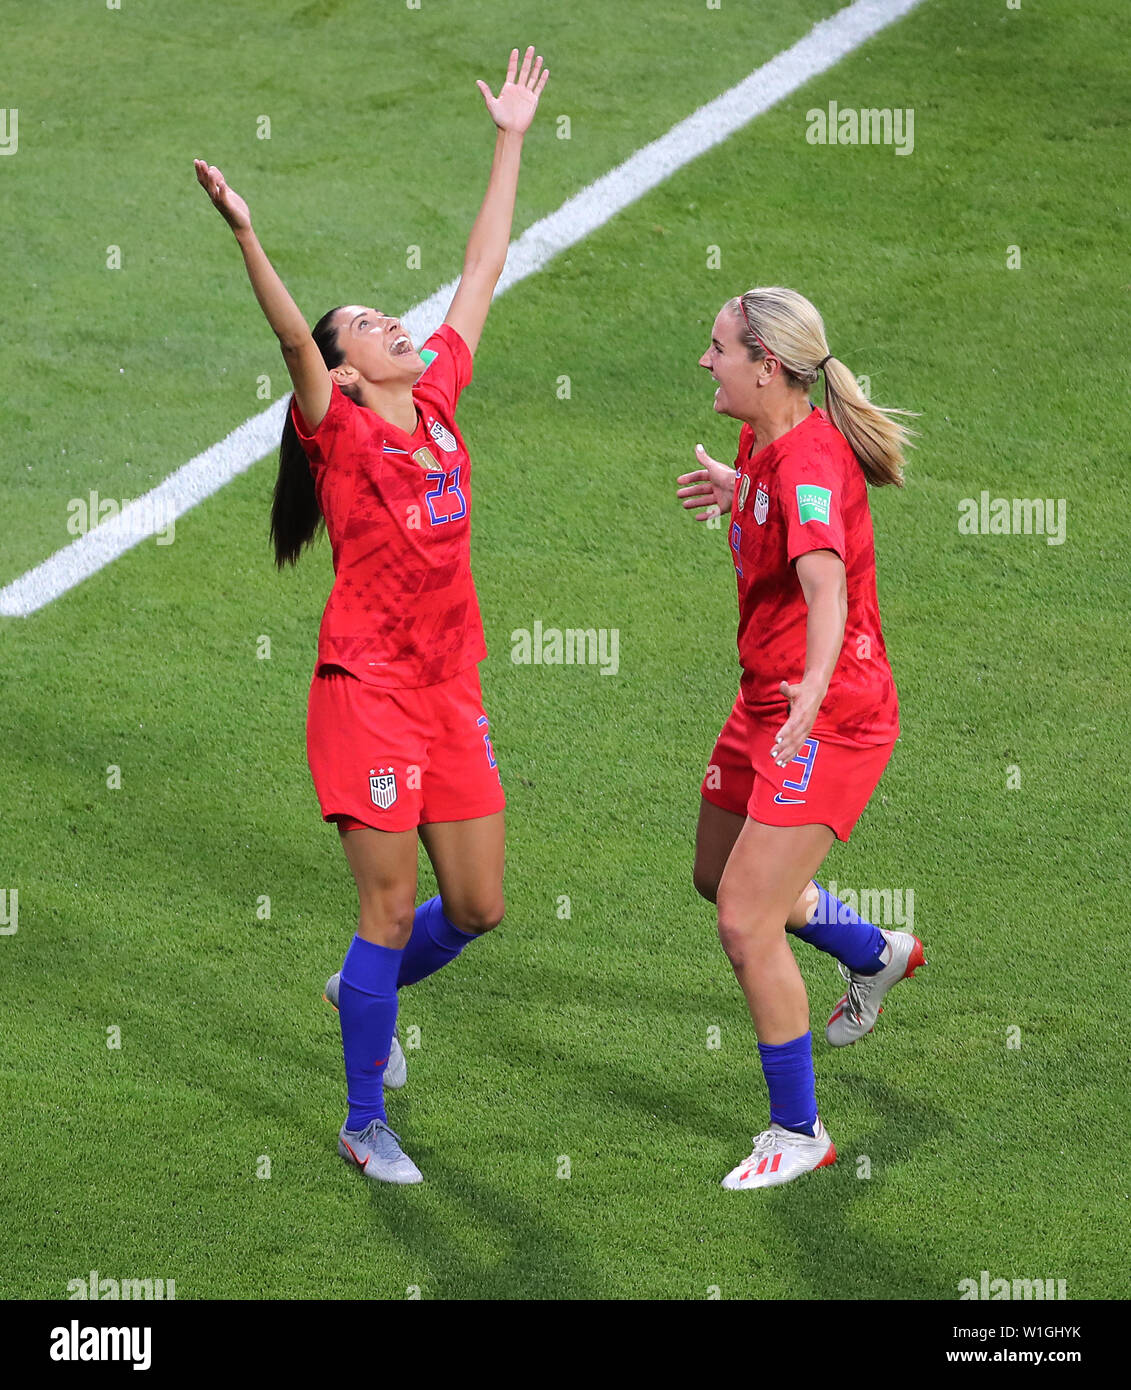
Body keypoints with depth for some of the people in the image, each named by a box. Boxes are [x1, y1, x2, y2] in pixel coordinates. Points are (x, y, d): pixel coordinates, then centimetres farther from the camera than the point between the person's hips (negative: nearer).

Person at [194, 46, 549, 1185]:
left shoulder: (438, 399, 9)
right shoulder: (339, 430, -7)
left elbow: (481, 275, 15)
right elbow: (291, 336, -25)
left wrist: (510, 141, 17)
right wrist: (245, 237, -40)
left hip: (453, 691, 6)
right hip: (369, 693, -6)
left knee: (476, 908, 11)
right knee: (392, 911, -2)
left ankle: (363, 991, 40)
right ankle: (364, 1126, 9)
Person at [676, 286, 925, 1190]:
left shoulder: (809, 458, -26)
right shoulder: (765, 442, 2)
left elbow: (824, 581, -46)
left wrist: (815, 688, -60)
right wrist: (737, 490, 21)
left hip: (828, 718, -10)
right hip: (768, 704, 10)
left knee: (747, 923, -12)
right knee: (719, 877, 26)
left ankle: (799, 1133, 4)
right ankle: (876, 955, 53)